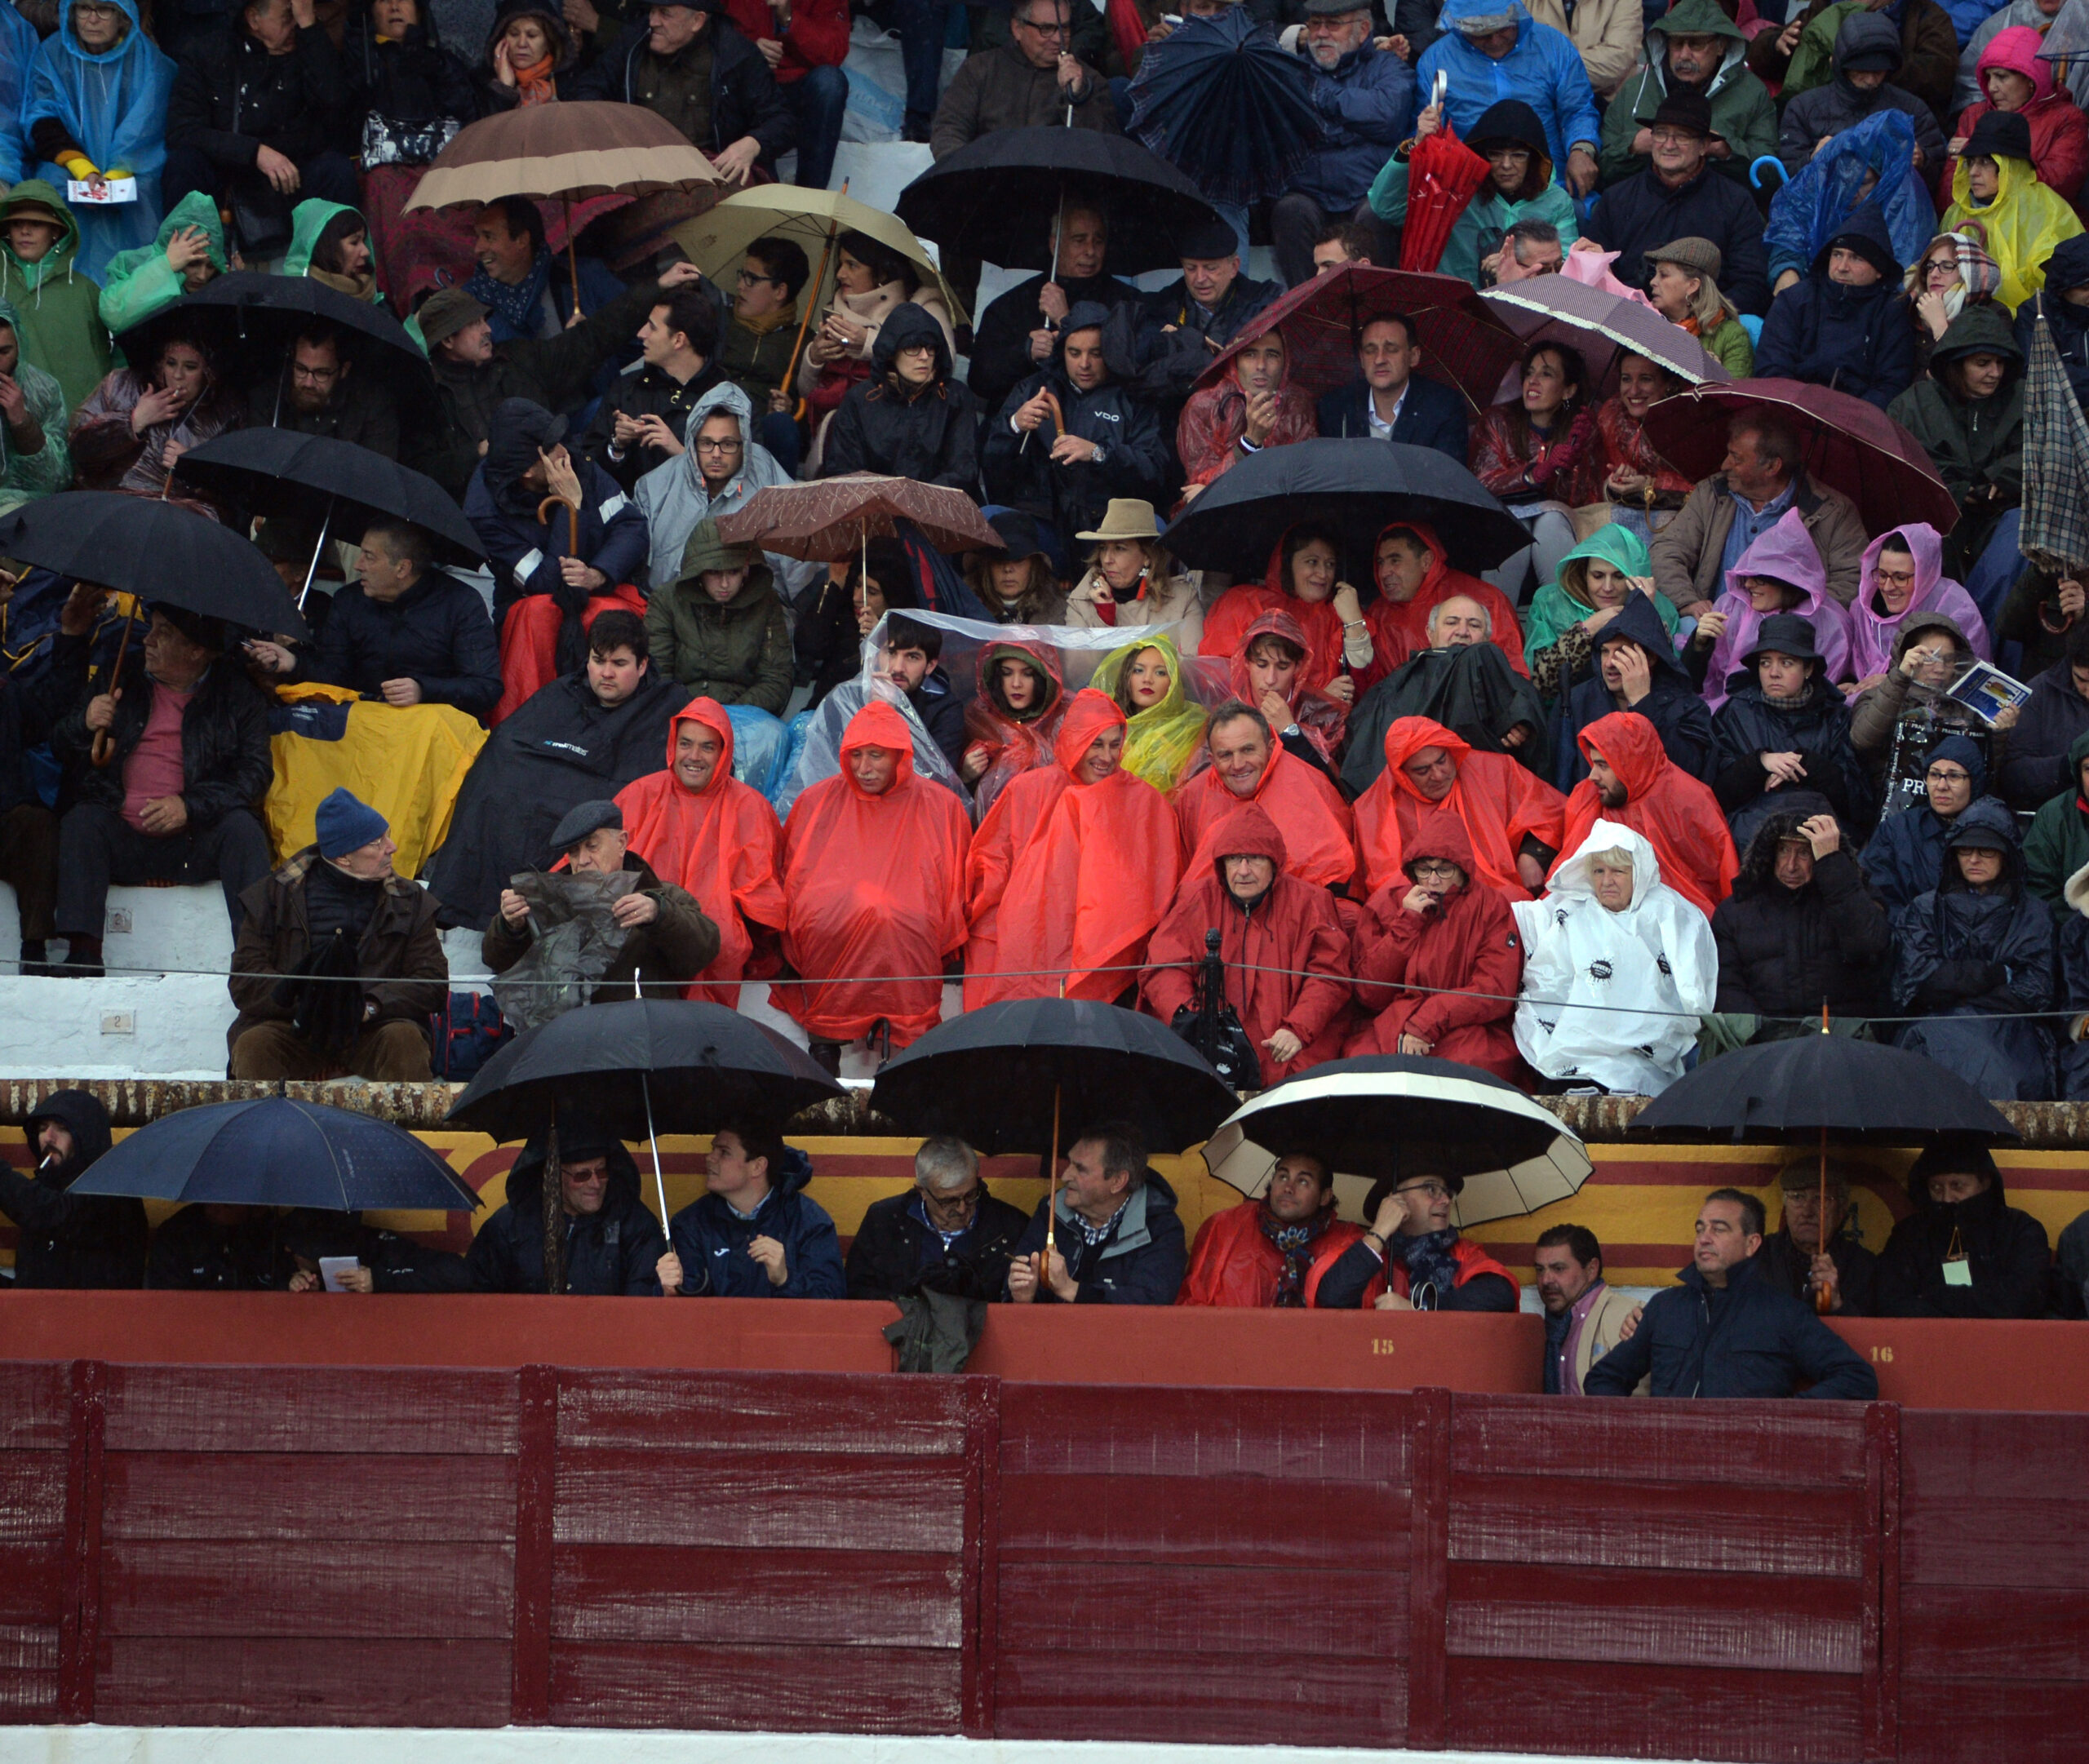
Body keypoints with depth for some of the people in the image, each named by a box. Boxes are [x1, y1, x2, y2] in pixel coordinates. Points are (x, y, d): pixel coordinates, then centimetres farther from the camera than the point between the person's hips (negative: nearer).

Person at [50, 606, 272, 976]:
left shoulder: (235, 692, 5)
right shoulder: (124, 679, 11)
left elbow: (254, 771, -3)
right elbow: (58, 747, 15)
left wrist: (190, 806, -19)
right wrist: (84, 724, -10)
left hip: (195, 841, -2)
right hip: (123, 841, 2)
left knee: (242, 828, -28)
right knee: (82, 820, -26)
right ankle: (83, 957, -35)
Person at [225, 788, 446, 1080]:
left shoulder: (409, 901, 12)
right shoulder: (275, 894, 7)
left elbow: (433, 982, 2)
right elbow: (244, 981, 0)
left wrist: (371, 1006, -18)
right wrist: (302, 999, -20)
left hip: (370, 1031, 1)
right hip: (294, 1029, -1)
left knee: (405, 1039, -31)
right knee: (253, 1046, -31)